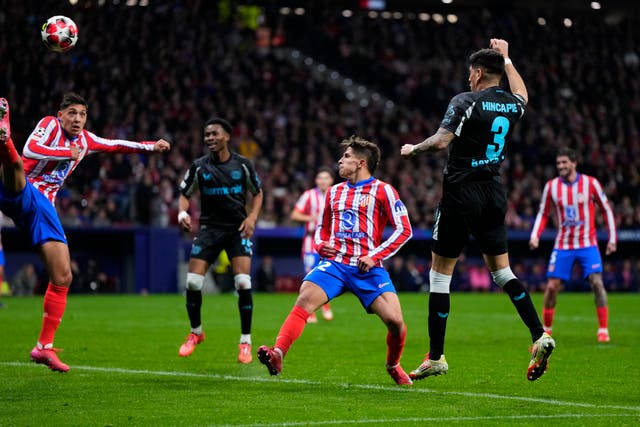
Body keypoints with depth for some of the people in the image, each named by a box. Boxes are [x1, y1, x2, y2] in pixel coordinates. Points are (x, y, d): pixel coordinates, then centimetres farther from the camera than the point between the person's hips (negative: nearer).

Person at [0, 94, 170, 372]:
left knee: (62, 278, 1)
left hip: (43, 206, 6)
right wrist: (68, 153, -15)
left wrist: (151, 146, 30)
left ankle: (44, 347, 8)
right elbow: (30, 149, -19)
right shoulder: (50, 124, -1)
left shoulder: (85, 140, 18)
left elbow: (116, 145, 33)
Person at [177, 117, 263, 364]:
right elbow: (184, 194, 9)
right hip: (209, 228, 1)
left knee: (243, 283, -15)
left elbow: (258, 193, 10)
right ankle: (196, 333, 18)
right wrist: (183, 212, -12)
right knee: (193, 282, -8)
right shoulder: (199, 167, 0)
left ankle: (245, 342, -1)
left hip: (238, 229, -1)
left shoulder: (243, 165, -1)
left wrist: (252, 217, -5)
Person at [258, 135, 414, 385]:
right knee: (304, 301, -25)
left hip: (367, 268, -3)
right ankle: (278, 355, -37)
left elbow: (404, 230, 0)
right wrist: (321, 245, 6)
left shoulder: (382, 191, 4)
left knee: (395, 320, -17)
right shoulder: (334, 192, 19)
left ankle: (393, 366, 13)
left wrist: (374, 256, -9)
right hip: (334, 263, 3)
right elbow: (322, 229, 30)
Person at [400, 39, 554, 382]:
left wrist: (413, 149, -3)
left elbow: (441, 142, -22)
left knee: (440, 273, 3)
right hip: (494, 193, 6)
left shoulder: (466, 102, -13)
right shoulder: (512, 105, 7)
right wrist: (506, 59, 42)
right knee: (501, 271, 15)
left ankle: (436, 356, 6)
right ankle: (539, 336, -1)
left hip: (462, 193, -6)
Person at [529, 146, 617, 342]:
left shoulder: (590, 183, -5)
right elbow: (543, 213, 11)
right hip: (563, 245, 2)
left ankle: (603, 330, -10)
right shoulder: (551, 186, 0)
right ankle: (546, 329, 14)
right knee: (552, 286, -3)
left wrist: (612, 238, 1)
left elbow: (607, 210, 4)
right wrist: (535, 235, -4)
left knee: (597, 283, -15)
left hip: (587, 243, -2)